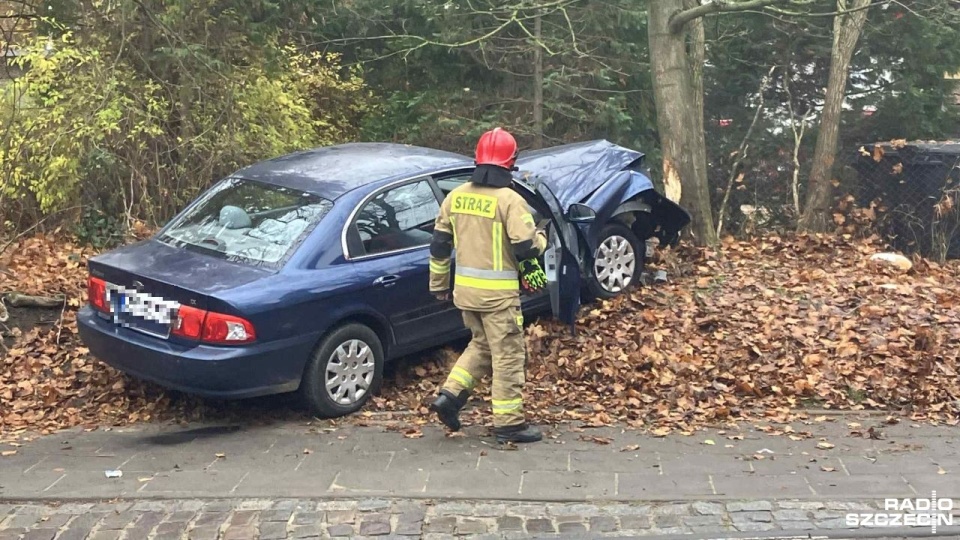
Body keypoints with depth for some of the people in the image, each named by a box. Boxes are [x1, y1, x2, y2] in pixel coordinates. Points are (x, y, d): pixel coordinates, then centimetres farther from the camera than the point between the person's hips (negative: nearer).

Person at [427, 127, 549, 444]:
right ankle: (509, 423, 11)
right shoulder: (508, 200, -15)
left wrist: (438, 284, 21)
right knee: (508, 355, 5)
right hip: (498, 292, -6)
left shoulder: (456, 196, 5)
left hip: (465, 288, 7)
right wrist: (541, 239, 5)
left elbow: (439, 244, 10)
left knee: (482, 345, 24)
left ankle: (450, 396, 13)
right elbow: (526, 246, -18)